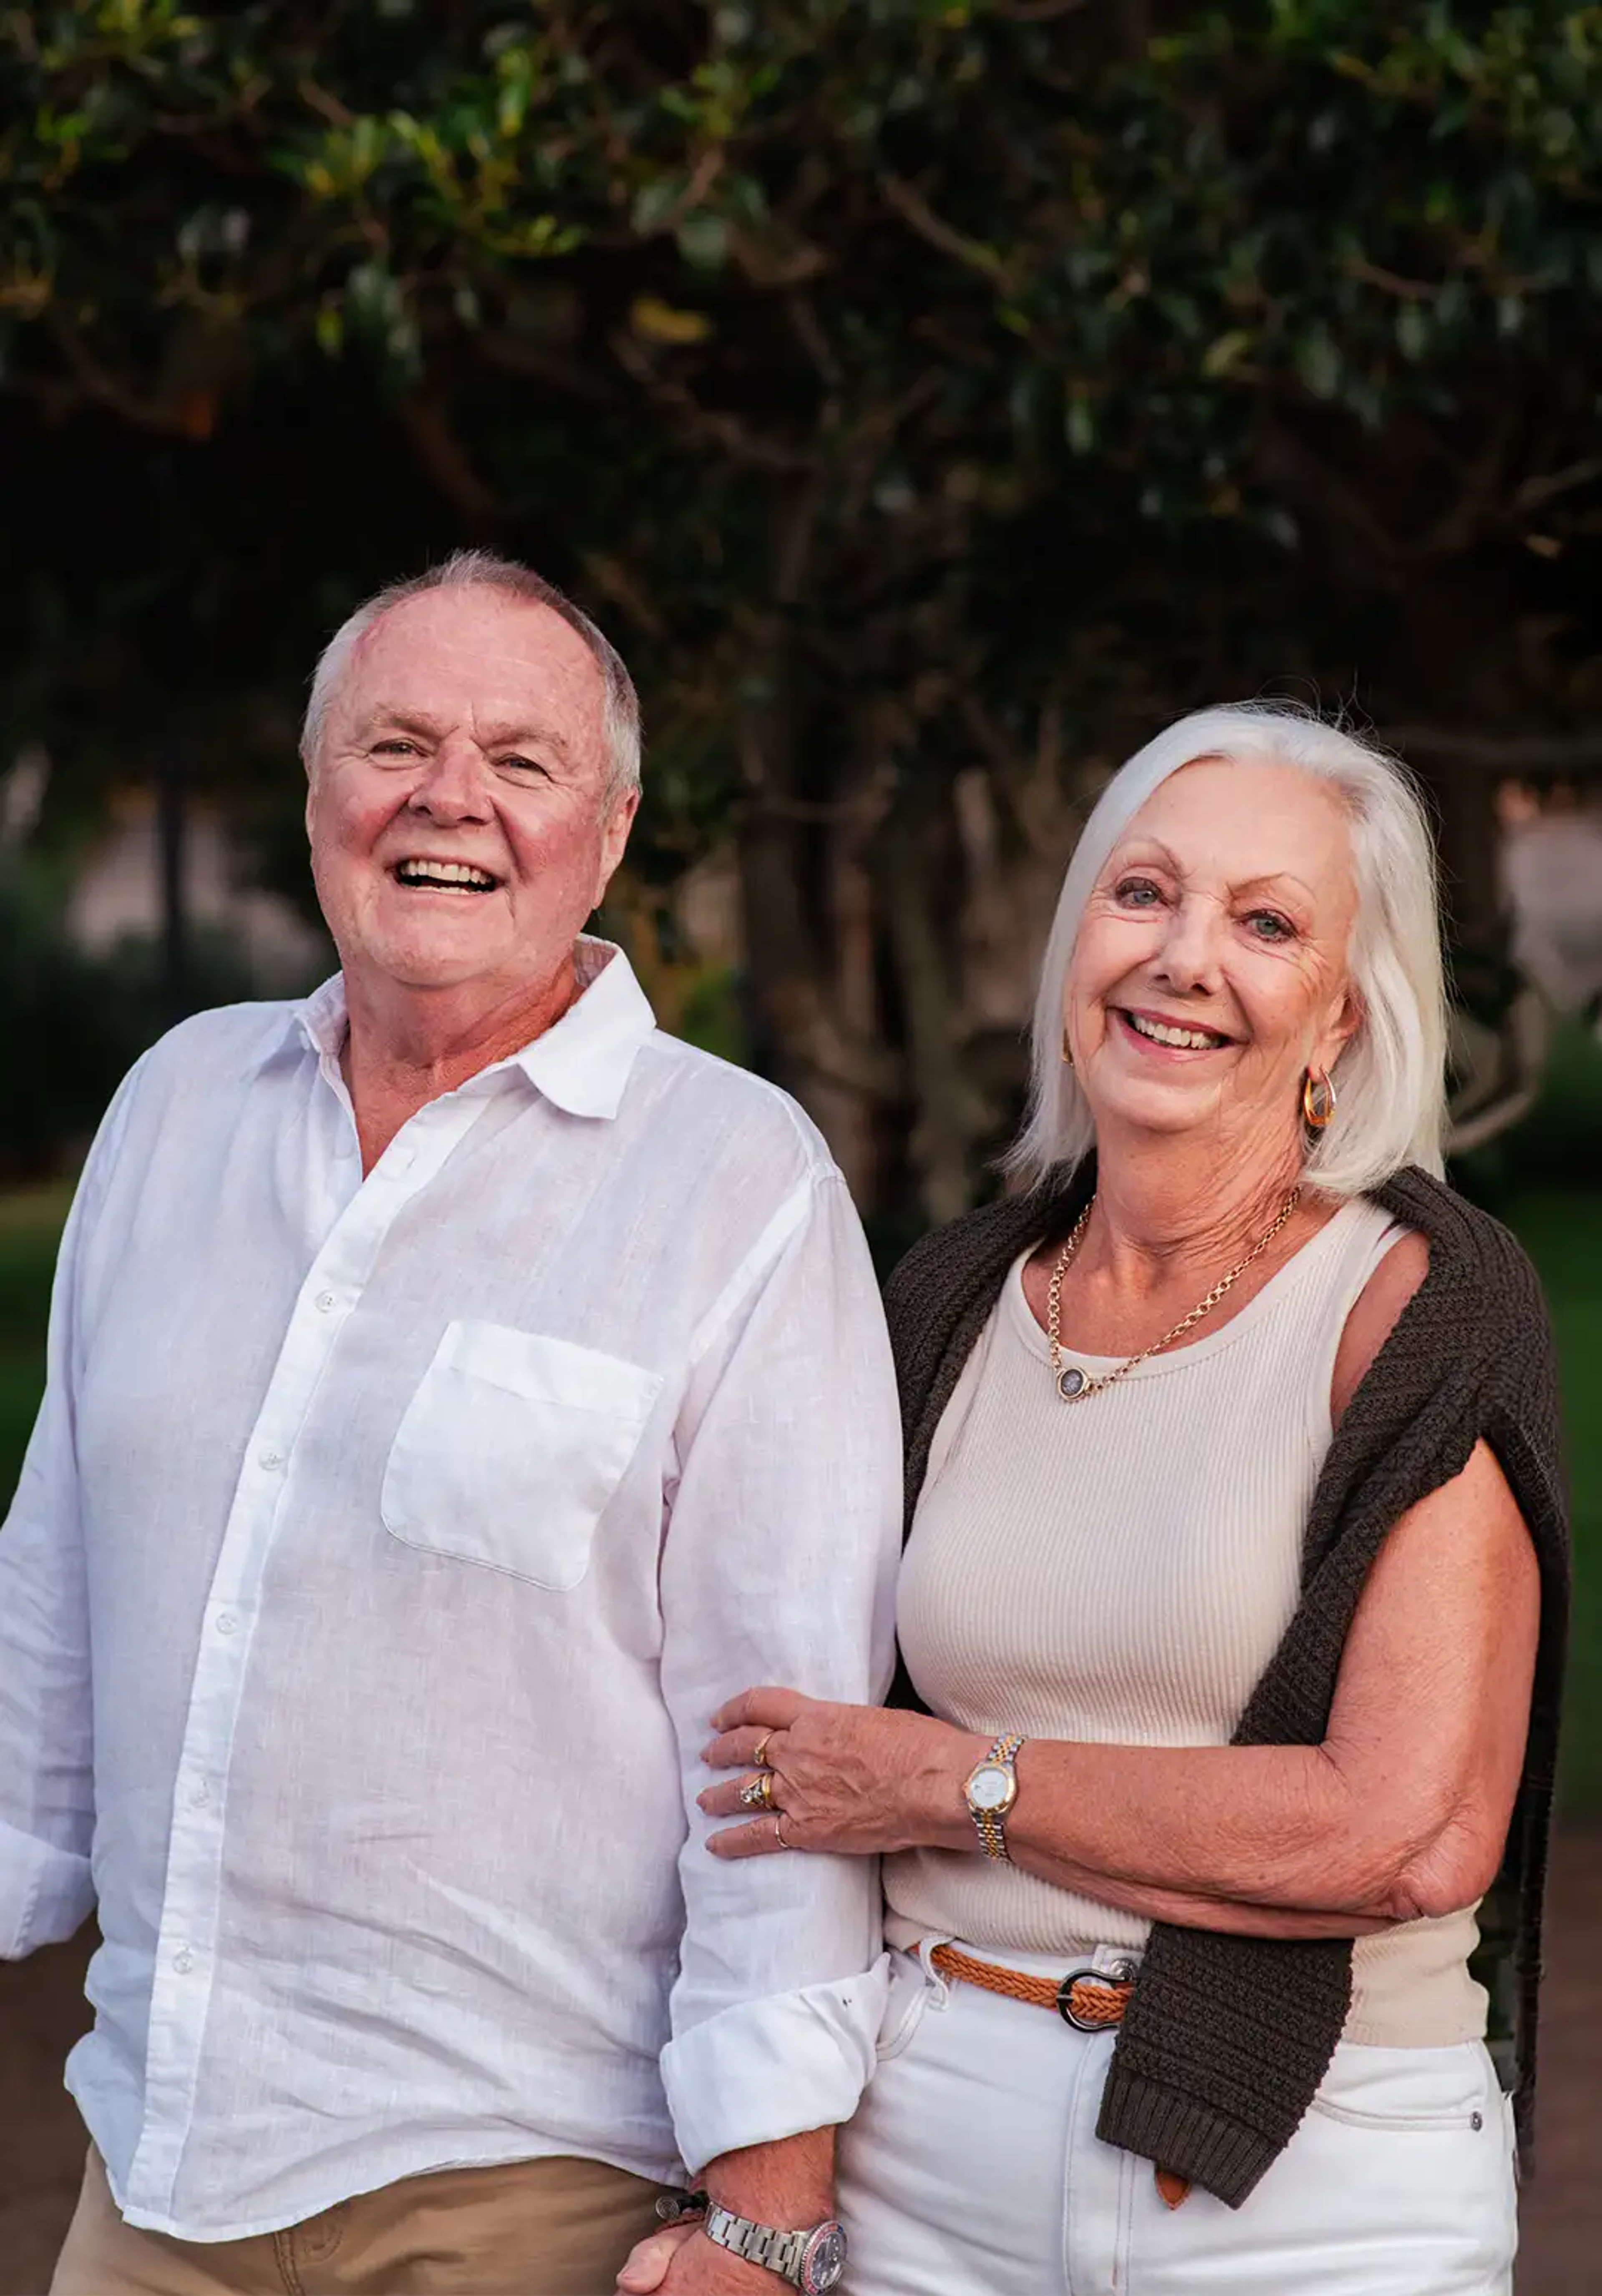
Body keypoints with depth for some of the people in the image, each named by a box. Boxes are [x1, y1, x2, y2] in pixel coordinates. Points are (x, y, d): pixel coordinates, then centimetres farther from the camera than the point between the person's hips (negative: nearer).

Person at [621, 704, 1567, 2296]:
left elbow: (1415, 1836, -20)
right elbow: (802, 1775, 11)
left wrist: (964, 1786, -12)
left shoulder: (1420, 1305, -10)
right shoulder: (951, 1305, 5)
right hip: (928, 2161, 4)